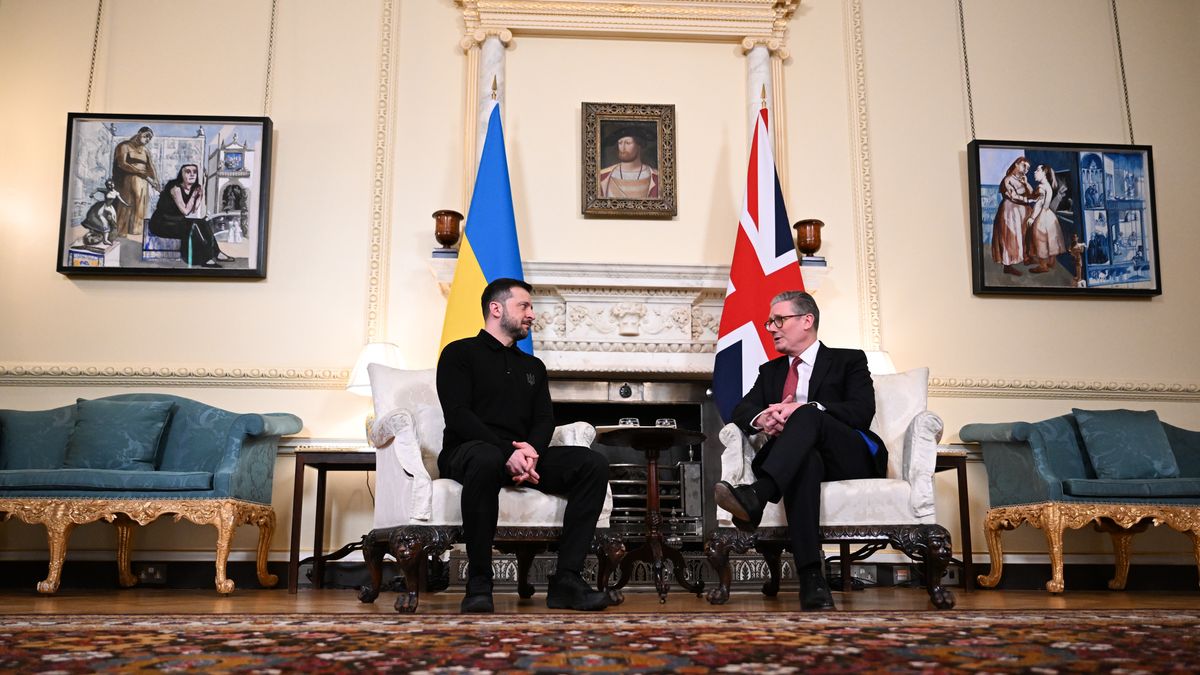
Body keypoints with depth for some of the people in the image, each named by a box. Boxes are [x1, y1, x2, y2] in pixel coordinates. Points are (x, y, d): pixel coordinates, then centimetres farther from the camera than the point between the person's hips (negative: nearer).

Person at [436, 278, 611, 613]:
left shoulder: (533, 366, 25)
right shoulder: (460, 353, 7)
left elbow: (545, 419, 12)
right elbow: (457, 414, -7)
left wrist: (531, 450, -13)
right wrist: (507, 452, -21)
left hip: (523, 454, 5)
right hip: (468, 450, -5)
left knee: (593, 463, -19)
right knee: (487, 458, -42)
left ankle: (566, 579, -24)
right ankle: (479, 582, -29)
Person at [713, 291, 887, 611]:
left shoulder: (849, 360, 14)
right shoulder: (771, 371, 27)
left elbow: (862, 412, -4)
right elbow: (741, 409, 11)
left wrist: (803, 410, -19)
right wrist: (761, 418, -15)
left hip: (853, 459, -2)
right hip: (804, 457, 2)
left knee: (808, 417, -33)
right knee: (804, 460, -37)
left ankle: (756, 495, -54)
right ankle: (811, 578, -49)